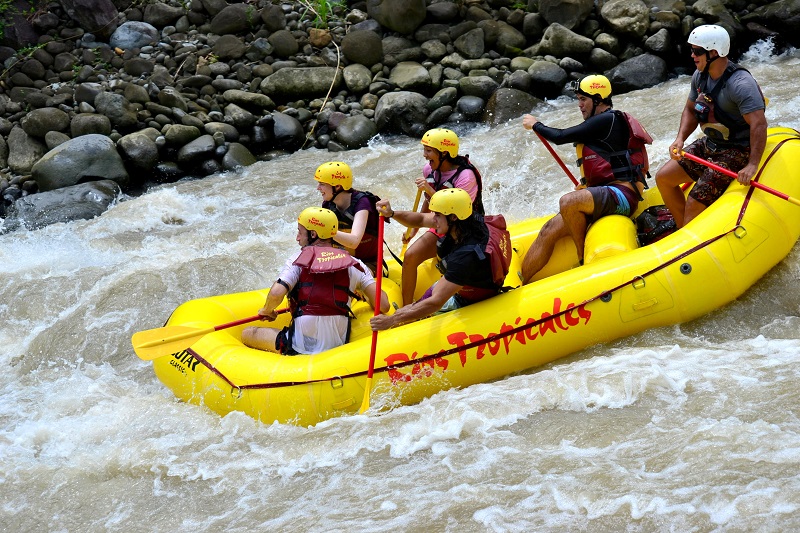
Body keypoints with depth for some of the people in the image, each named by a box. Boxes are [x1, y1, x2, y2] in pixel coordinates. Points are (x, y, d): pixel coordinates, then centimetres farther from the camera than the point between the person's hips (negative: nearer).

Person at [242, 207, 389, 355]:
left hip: (301, 346, -4)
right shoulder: (354, 264, 5)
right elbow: (383, 306, 0)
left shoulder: (299, 259, -2)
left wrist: (267, 311, 7)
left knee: (248, 334, 13)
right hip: (338, 346, 4)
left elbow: (276, 293, -16)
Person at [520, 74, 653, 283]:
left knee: (567, 202, -34)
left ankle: (585, 262, -15)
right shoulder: (605, 122, 22)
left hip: (621, 195, -10)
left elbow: (561, 137, -9)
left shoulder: (607, 120, -9)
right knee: (549, 230, -2)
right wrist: (585, 186, 18)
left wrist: (535, 125, 6)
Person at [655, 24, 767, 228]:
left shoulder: (740, 83, -27)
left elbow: (759, 124, -33)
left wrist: (752, 165, -40)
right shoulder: (700, 75, 0)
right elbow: (690, 110, 14)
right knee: (663, 177, 6)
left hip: (737, 152, -9)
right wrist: (680, 139, -4)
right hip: (709, 144, 9)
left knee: (694, 206, -17)